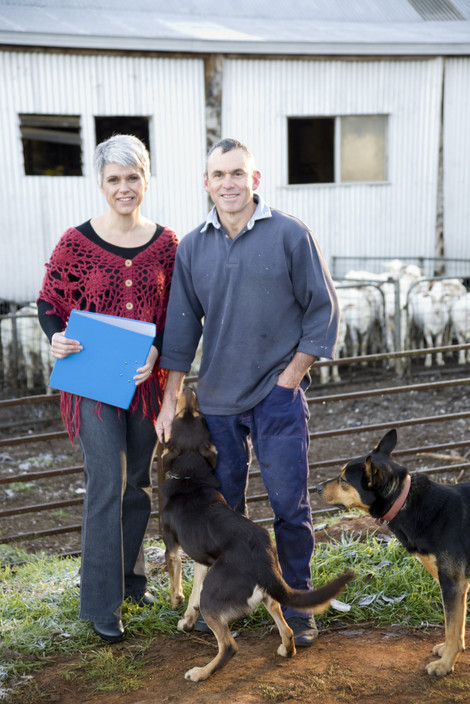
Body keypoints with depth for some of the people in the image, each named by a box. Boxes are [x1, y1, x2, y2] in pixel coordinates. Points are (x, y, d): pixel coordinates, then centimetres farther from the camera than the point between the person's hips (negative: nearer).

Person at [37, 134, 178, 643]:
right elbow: (49, 302, 1)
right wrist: (56, 339, -19)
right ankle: (100, 602, 5)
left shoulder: (166, 243, 3)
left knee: (139, 480, 14)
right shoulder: (77, 241, -5)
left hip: (146, 379, 4)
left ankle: (131, 576, 34)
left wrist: (156, 352, -13)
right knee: (107, 483, -7)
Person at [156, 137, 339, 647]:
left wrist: (292, 374, -6)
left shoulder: (290, 235, -5)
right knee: (223, 505, 13)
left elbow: (322, 308, -1)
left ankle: (297, 604, 19)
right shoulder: (192, 247, 5)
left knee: (289, 504, 0)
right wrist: (170, 400, 7)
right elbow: (182, 327, 9)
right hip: (216, 397, 3)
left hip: (278, 394, -3)